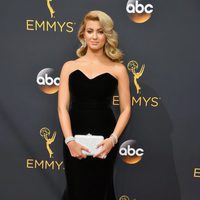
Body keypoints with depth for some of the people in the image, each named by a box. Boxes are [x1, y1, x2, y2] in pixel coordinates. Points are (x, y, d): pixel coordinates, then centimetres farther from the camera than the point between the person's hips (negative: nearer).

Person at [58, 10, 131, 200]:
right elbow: (62, 106, 0)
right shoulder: (70, 66, 5)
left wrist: (112, 139, -13)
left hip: (104, 140, -1)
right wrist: (69, 140, -13)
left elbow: (126, 109, 1)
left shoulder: (117, 69, 2)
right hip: (75, 140, 1)